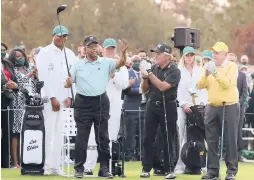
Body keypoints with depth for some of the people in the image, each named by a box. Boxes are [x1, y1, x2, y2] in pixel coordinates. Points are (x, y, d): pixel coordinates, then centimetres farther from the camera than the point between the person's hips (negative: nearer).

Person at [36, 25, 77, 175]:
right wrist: (52, 98, -12)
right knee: (48, 131, -8)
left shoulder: (70, 54, 14)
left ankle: (56, 166, 5)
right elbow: (43, 77, -8)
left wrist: (69, 97, -1)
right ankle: (47, 166, -6)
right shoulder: (45, 53, -2)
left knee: (59, 133, 3)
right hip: (48, 98, -5)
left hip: (65, 99, 5)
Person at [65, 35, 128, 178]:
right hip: (83, 102, 0)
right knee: (82, 137, 1)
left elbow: (121, 63, -11)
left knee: (103, 137, 5)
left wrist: (124, 53, -31)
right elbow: (69, 83, 9)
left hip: (101, 102, 0)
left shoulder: (106, 63, 3)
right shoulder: (78, 65, 6)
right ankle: (79, 168, 6)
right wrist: (68, 82, -15)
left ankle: (104, 168, 10)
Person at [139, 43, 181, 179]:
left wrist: (149, 74, -20)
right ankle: (146, 168, 8)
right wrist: (144, 77, -10)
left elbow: (163, 86, -21)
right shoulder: (153, 69, 6)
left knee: (169, 139, 0)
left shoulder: (174, 71, -8)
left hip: (168, 107, -4)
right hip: (152, 106, 4)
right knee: (148, 138, 3)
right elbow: (144, 90, 8)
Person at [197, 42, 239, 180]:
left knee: (230, 140, -3)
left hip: (229, 107, -5)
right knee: (211, 141, 5)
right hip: (212, 107, 5)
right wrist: (206, 74, -13)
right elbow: (200, 86, 3)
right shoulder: (210, 67, 10)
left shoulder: (232, 66, -4)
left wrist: (215, 73, -25)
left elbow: (228, 84, -19)